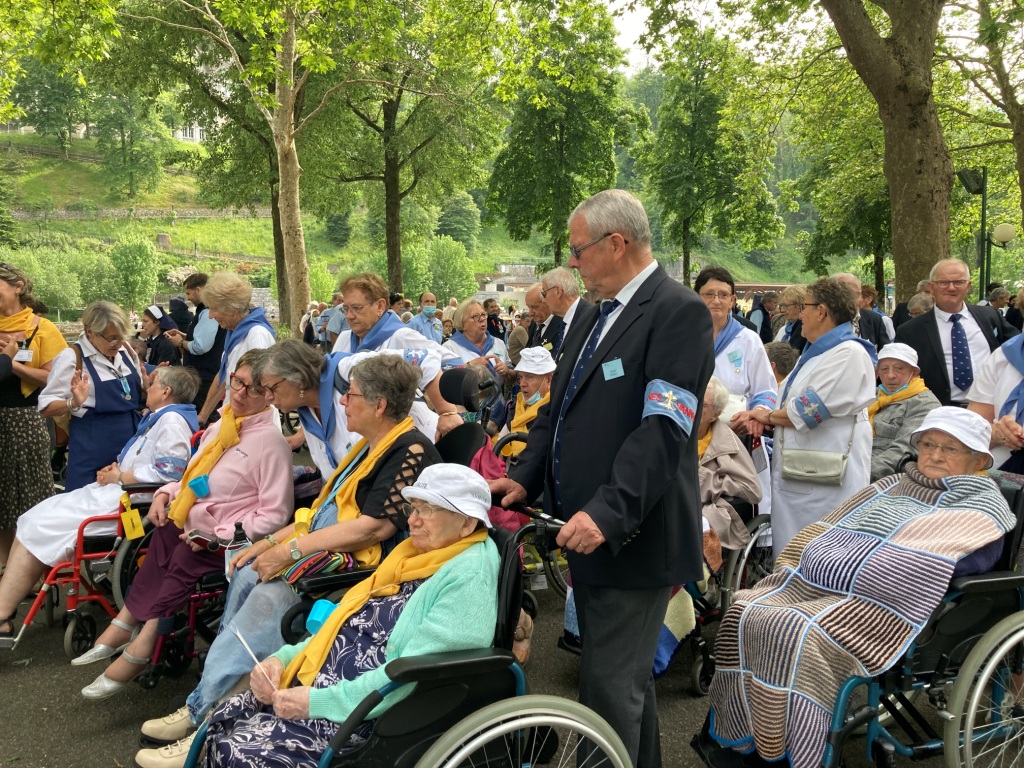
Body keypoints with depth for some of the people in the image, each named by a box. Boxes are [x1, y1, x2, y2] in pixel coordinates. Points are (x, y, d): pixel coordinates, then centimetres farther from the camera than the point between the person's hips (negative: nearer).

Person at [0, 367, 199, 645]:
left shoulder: (173, 420, -13)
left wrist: (119, 477, -12)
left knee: (40, 528, -12)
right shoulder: (158, 418, 20)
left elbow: (167, 472, -23)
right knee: (32, 521, 4)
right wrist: (115, 470, 6)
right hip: (117, 490, 11)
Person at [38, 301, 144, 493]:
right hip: (93, 447, -5)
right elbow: (46, 407, -10)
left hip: (132, 438, 5)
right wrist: (74, 403, -28)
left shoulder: (125, 350, 5)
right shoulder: (72, 357, -11)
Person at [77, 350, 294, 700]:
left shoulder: (271, 440, -12)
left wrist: (219, 535, -18)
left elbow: (274, 515, -15)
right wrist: (166, 492, 7)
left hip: (226, 543, -8)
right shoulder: (220, 427, 12)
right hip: (188, 528, 8)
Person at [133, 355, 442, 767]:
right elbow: (325, 508, 19)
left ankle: (205, 718, -14)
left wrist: (290, 551, -18)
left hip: (362, 563, -10)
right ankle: (214, 696, -4)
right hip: (325, 545, 10)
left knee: (270, 595, -23)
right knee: (247, 577, -8)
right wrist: (271, 542, 9)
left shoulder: (411, 452, -15)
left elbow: (373, 527, -21)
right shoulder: (370, 446, 15)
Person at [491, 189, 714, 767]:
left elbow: (664, 429, -23)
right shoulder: (592, 314, 15)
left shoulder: (679, 312, -13)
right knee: (627, 677, 21)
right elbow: (560, 409, 17)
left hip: (632, 538, -9)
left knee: (611, 688, -3)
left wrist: (608, 513, -29)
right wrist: (526, 477, 4)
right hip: (586, 528, 9)